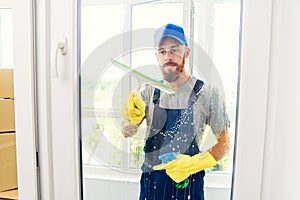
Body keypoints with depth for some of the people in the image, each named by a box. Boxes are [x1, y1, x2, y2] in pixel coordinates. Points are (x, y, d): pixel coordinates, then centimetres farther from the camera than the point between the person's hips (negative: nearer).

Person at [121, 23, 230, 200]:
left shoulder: (207, 93, -12)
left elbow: (224, 143, -7)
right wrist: (132, 119, -27)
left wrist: (193, 164, -21)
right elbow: (127, 133, -5)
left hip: (187, 181, -3)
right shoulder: (149, 92, -1)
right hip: (150, 179, 3)